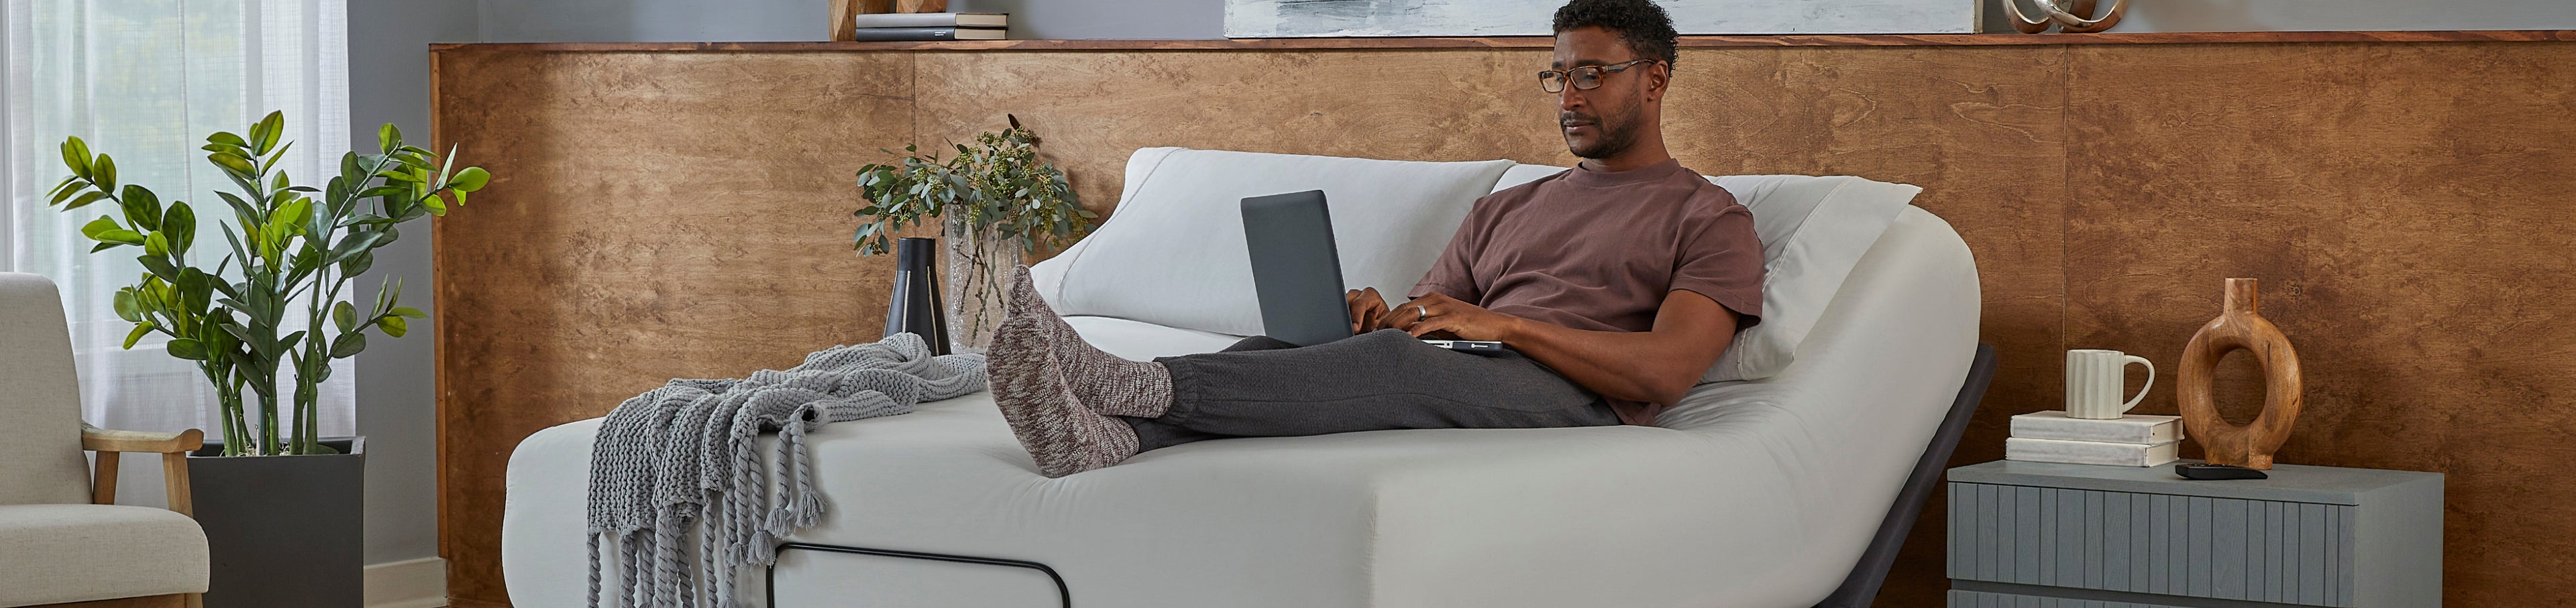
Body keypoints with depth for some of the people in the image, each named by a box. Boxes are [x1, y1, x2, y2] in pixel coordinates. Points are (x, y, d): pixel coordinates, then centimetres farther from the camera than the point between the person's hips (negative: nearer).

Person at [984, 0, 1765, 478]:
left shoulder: (1708, 219, 12)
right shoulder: (1505, 210, 32)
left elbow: (1668, 368, -6)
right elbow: (1424, 321, 22)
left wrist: (1501, 324, -13)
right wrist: (1381, 316, -4)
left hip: (1576, 405, -6)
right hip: (1449, 392, 6)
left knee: (1392, 362, -35)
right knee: (1272, 353, -23)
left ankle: (1143, 383, -49)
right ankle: (1104, 433, -50)